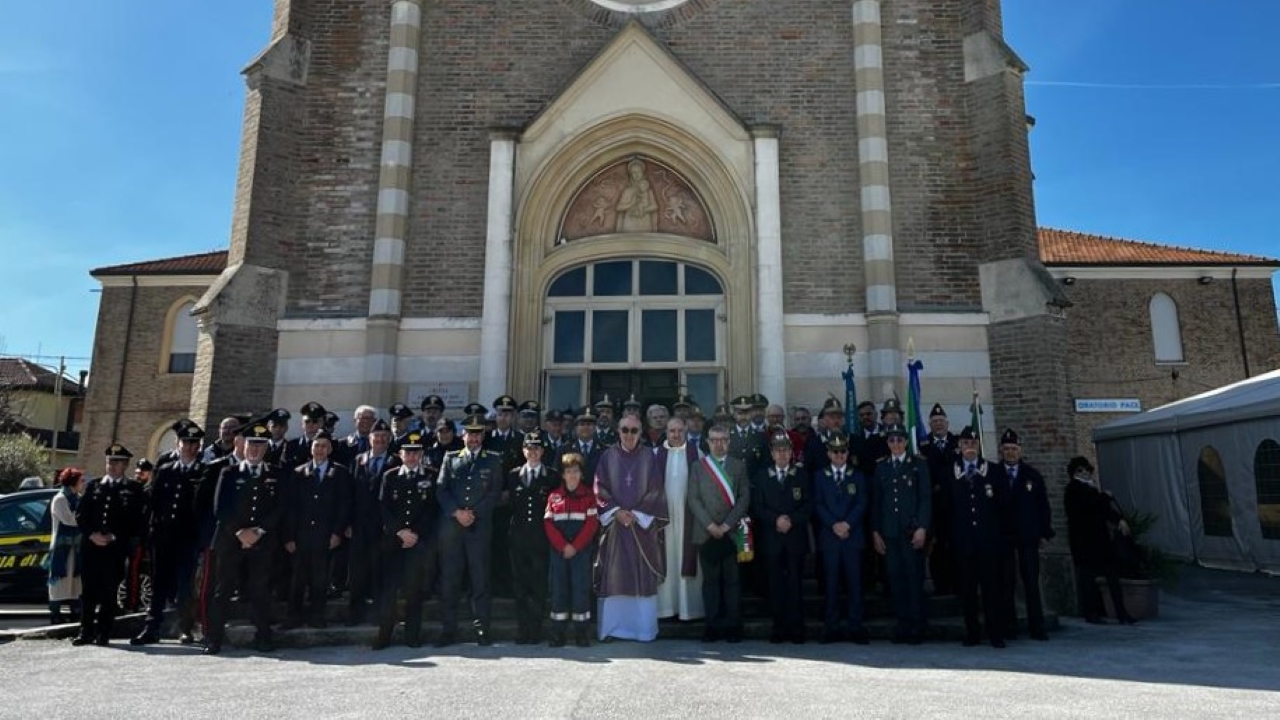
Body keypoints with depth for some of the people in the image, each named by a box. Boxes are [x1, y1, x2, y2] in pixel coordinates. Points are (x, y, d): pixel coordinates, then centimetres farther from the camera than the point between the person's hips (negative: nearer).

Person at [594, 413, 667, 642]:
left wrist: (637, 514, -9)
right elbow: (600, 489, 2)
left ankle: (643, 628, 7)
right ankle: (612, 627, 7)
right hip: (614, 524, 0)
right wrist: (616, 511, -10)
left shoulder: (649, 458, 5)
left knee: (642, 578, 0)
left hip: (642, 525, 0)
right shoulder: (608, 457, 5)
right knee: (614, 577, 0)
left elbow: (655, 491, 1)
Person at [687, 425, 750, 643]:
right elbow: (693, 499, 3)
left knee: (732, 580, 1)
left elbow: (744, 498, 2)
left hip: (731, 532, 0)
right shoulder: (698, 466, 10)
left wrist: (726, 525, -6)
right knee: (710, 580, 2)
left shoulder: (739, 466, 10)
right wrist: (710, 525, -7)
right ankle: (713, 626, 8)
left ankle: (733, 626, 7)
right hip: (706, 532, 0)